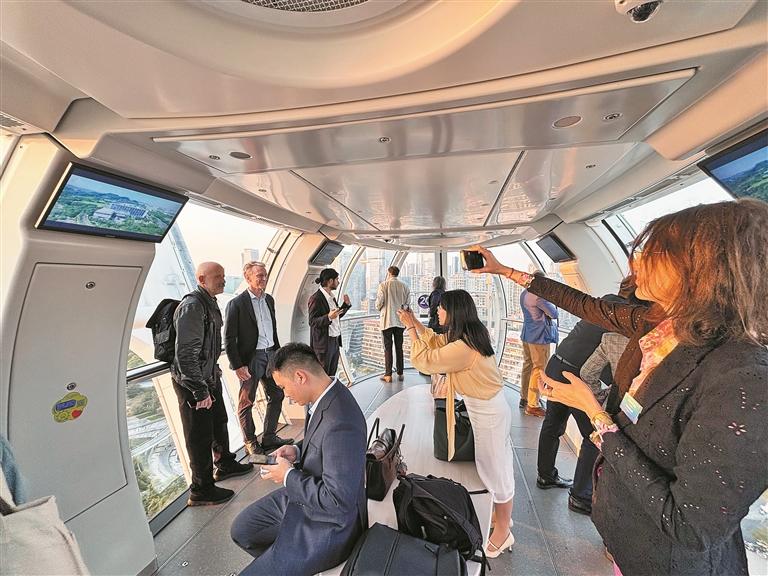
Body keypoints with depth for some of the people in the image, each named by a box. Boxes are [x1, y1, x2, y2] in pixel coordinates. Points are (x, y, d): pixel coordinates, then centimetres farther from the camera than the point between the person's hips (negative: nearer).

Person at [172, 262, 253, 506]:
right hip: (193, 384, -9)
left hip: (210, 378, 10)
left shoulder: (210, 303, 8)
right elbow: (185, 354, -26)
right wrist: (200, 391, -23)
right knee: (200, 436, 6)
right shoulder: (192, 306, -23)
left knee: (219, 423, 24)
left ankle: (224, 465, 45)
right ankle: (201, 490, 24)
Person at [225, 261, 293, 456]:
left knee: (277, 395, 14)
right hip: (250, 358, -7)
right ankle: (250, 442, 29)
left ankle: (269, 438, 31)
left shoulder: (269, 299, 8)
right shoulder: (236, 304, -13)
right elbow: (229, 339, -12)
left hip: (270, 354, 7)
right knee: (246, 402, 9)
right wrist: (237, 366, -14)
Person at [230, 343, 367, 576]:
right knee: (241, 530, 19)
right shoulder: (325, 394, -8)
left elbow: (336, 501, -30)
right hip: (301, 494, 9)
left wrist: (289, 476, -20)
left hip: (328, 523, -8)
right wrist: (298, 450, -5)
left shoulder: (341, 424, -38)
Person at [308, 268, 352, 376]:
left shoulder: (332, 297, 13)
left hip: (335, 342, 9)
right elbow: (312, 322, -17)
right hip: (323, 343, -8)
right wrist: (328, 317, -32)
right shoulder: (316, 298, -14)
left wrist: (346, 304, 8)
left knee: (332, 375, 15)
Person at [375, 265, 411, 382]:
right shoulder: (405, 286, 1)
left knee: (388, 348, 3)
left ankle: (388, 375, 7)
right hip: (400, 320, 3)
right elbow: (407, 302, 3)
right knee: (399, 347, 12)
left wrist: (379, 308, 12)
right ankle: (400, 373, 18)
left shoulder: (383, 285, -9)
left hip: (387, 320, -3)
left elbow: (379, 303, -10)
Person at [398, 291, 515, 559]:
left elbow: (424, 361, -25)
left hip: (487, 413, -9)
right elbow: (437, 342, 9)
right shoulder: (472, 333, -2)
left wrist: (410, 328, -17)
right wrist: (416, 322, 2)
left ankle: (502, 533, 34)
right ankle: (503, 515, 46)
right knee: (496, 466, 25)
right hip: (491, 406, 9)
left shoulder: (462, 347, -32)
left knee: (495, 470, 11)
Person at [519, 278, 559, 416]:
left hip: (526, 335, 9)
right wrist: (551, 305, 4)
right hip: (539, 337, -9)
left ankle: (524, 398, 28)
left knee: (527, 365, 17)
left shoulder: (524, 294, 9)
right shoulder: (539, 295, -19)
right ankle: (532, 405, 5)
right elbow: (554, 314, -14)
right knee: (539, 370, -1)